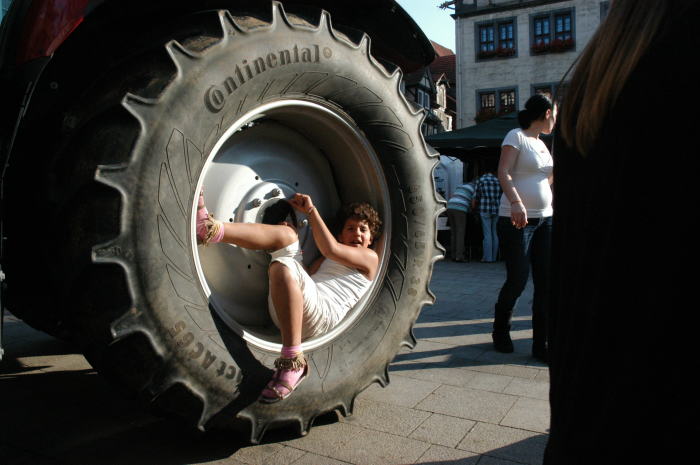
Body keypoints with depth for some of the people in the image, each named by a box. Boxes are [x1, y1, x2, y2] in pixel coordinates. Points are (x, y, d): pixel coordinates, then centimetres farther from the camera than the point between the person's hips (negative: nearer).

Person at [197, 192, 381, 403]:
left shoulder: (369, 258, 17)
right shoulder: (326, 259, 36)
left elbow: (330, 248, -1)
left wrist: (311, 210, 6)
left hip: (322, 315, -6)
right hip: (280, 310, 6)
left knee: (283, 268, -34)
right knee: (286, 234, -4)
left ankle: (293, 362, -33)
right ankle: (211, 228, -27)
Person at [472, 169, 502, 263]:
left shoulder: (480, 180, 1)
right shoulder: (498, 181, 10)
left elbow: (475, 198, 1)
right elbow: (500, 197, 10)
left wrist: (473, 207, 16)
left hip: (485, 210, -3)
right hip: (496, 210, 3)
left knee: (487, 234, -3)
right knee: (494, 234, 8)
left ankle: (487, 257, -3)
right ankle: (494, 257, 11)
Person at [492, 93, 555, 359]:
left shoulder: (542, 144, 20)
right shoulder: (516, 136, -4)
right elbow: (503, 172, -17)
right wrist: (516, 203, -31)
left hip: (545, 219, 8)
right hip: (517, 219, -8)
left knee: (547, 282, 3)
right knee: (518, 279, -5)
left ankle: (541, 344, 11)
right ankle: (500, 331, 20)